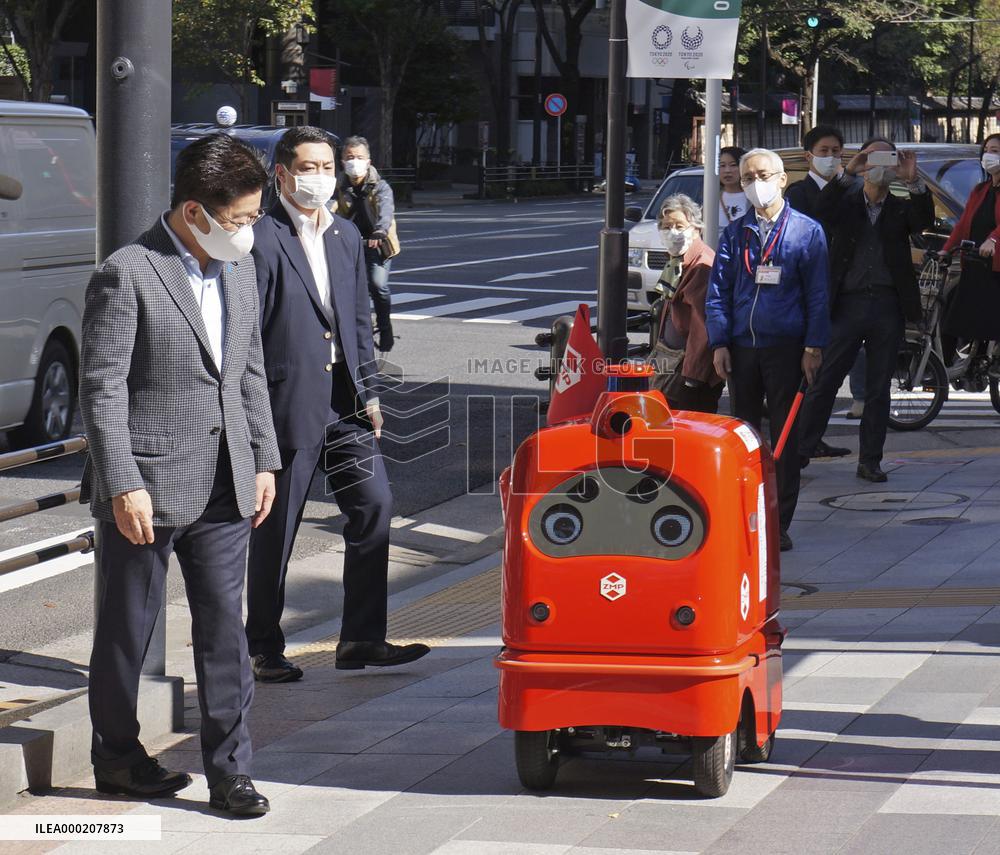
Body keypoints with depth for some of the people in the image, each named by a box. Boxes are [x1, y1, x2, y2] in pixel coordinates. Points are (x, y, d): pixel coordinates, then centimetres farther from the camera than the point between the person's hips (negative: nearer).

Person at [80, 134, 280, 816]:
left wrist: (263, 459, 13)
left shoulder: (239, 270, 10)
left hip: (224, 486, 6)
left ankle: (230, 768, 12)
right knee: (128, 629, 8)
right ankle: (117, 758, 23)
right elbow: (102, 389, -14)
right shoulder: (127, 276, -13)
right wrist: (123, 485, -18)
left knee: (224, 626, 5)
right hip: (149, 485, -6)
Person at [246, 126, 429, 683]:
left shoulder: (347, 237, 13)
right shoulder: (262, 241, -9)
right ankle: (265, 648, 14)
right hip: (288, 403, -6)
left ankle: (361, 639, 10)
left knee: (375, 506, 2)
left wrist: (369, 391, 11)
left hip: (344, 403, 7)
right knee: (276, 528, 3)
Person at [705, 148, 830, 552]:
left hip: (785, 348, -3)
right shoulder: (735, 234, 10)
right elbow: (718, 292, 10)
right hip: (742, 348, 3)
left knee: (784, 436, 1)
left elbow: (817, 294, 0)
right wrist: (719, 343, 0)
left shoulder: (807, 231, 2)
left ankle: (780, 523, 6)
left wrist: (814, 347, -6)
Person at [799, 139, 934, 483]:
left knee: (879, 388, 6)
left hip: (888, 307, 2)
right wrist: (847, 174, -24)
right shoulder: (846, 203, 8)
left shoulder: (901, 208, 11)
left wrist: (914, 181, -24)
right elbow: (822, 212, -12)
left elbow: (925, 220, -8)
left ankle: (870, 461, 13)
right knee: (823, 382, 0)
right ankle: (799, 450, 6)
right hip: (848, 304, -2)